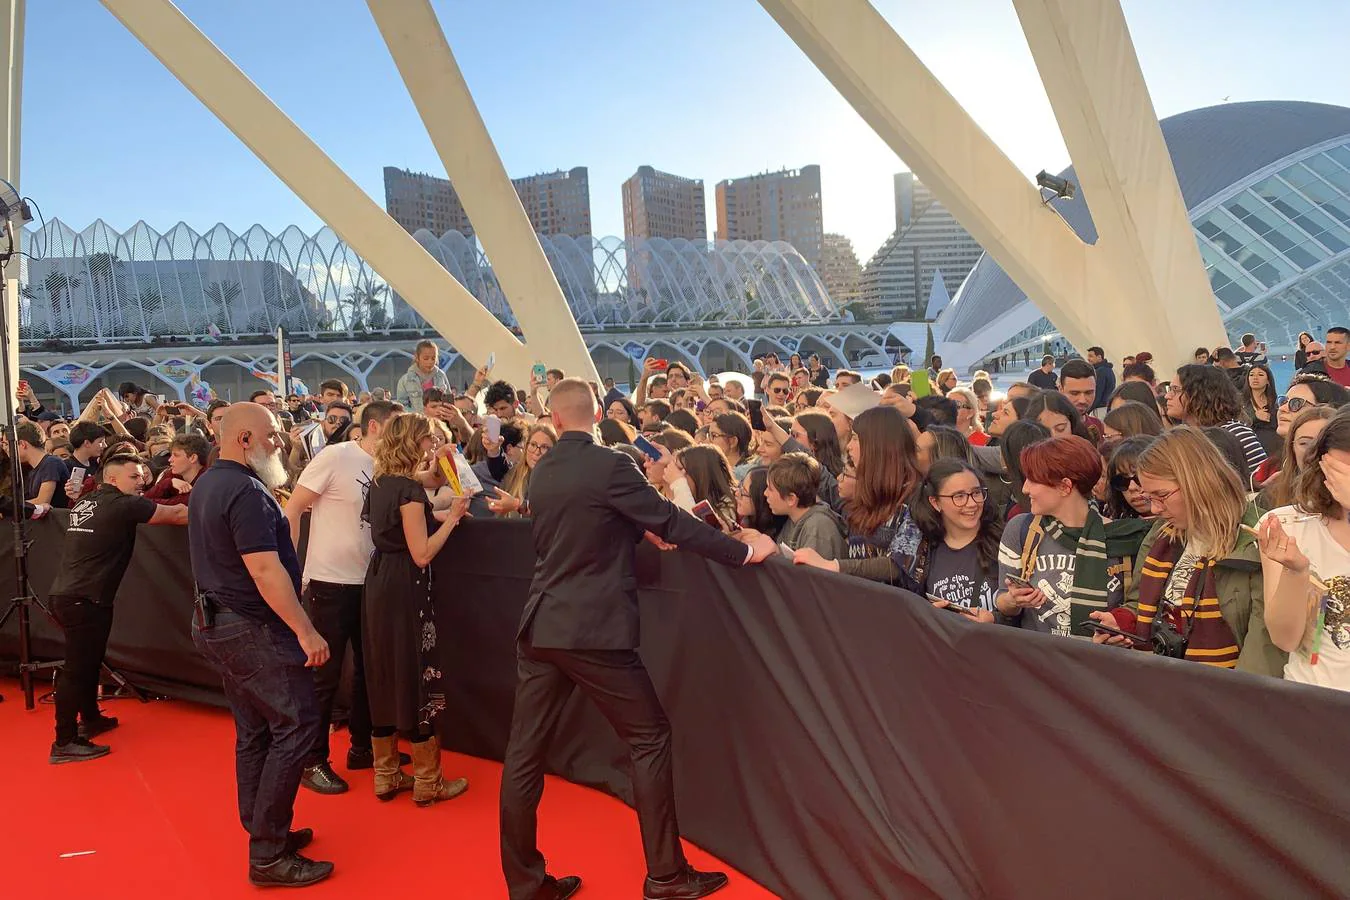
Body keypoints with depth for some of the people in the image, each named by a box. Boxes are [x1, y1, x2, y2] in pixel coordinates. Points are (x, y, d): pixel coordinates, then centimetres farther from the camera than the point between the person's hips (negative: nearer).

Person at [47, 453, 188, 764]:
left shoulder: (87, 503, 16)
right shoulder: (122, 505, -9)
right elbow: (177, 515, -7)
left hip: (66, 595, 9)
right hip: (84, 600, -9)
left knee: (88, 662, 22)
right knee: (77, 668, -5)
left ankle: (90, 718, 36)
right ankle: (64, 743, 0)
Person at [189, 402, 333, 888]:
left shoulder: (208, 484, 12)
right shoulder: (246, 492, -20)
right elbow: (265, 570, -26)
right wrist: (306, 631, -23)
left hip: (216, 623, 10)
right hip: (253, 629, -10)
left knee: (254, 730, 16)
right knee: (295, 726, -6)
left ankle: (264, 830, 26)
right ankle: (268, 854, -3)